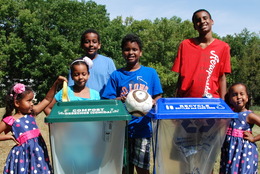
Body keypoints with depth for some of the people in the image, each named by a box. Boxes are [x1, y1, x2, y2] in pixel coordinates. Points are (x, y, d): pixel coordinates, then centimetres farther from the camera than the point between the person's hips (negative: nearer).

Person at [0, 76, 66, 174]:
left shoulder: (31, 113, 8)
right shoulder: (10, 120, -5)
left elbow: (47, 99, 8)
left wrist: (56, 83, 2)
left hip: (39, 150, 5)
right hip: (23, 153, -5)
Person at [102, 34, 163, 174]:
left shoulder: (150, 73, 4)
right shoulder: (116, 75, 5)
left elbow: (158, 96, 5)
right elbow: (108, 100, 2)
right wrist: (119, 100, -19)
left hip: (142, 127, -1)